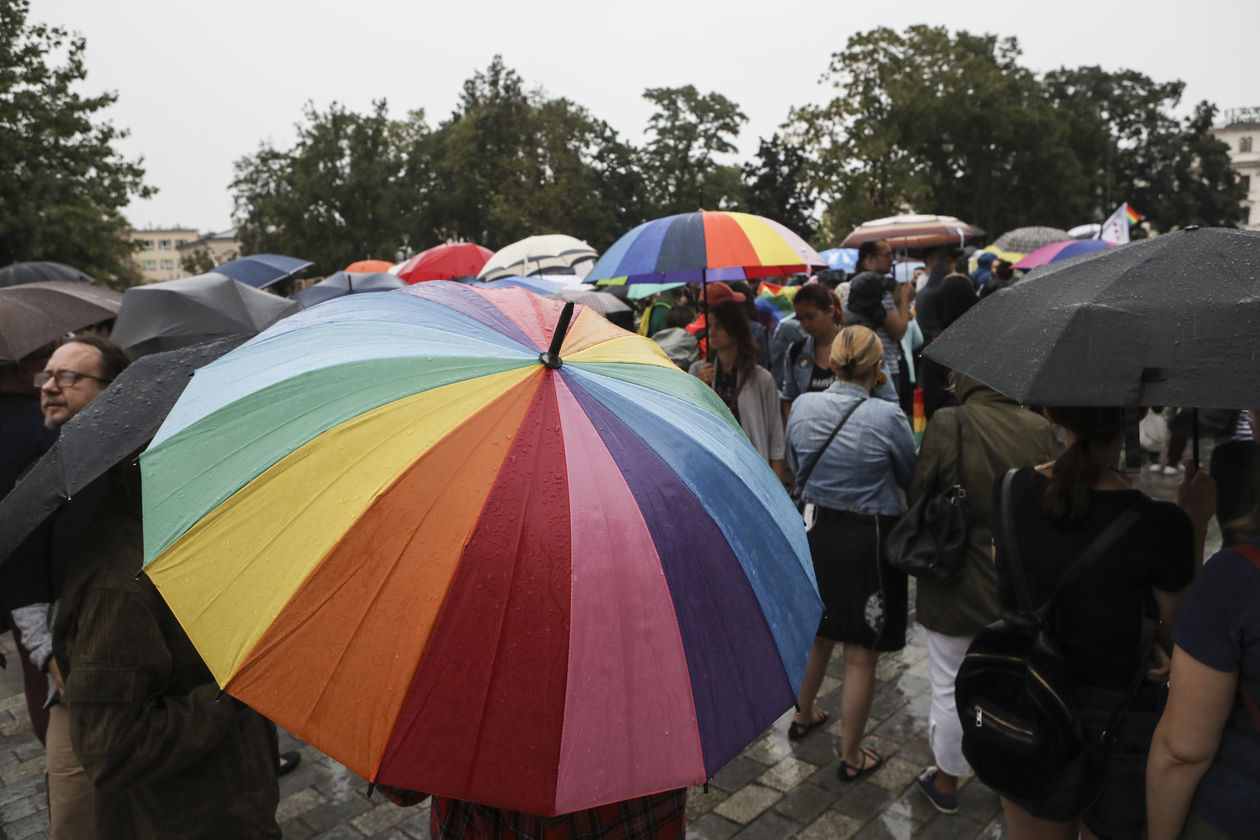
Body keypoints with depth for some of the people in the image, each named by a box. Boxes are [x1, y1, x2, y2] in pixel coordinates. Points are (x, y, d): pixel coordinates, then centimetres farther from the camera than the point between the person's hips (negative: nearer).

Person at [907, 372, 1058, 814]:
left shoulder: (947, 424, -19)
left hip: (955, 584, -3)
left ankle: (946, 781, 35)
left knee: (950, 688, 16)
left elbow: (917, 496, -11)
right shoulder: (1039, 429, -10)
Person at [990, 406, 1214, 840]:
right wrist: (1195, 523, -5)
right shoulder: (1159, 525, -24)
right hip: (1117, 723, -3)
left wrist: (1138, 641, -5)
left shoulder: (1009, 490, -13)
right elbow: (1179, 638, -6)